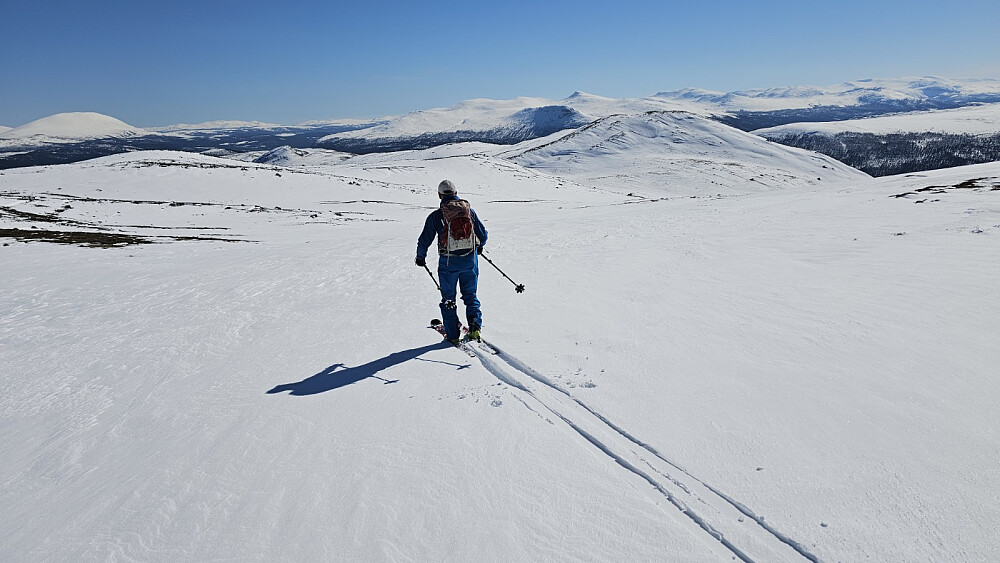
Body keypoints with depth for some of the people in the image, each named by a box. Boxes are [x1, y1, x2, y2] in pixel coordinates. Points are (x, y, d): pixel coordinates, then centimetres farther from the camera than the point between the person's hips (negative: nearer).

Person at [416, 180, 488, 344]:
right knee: (470, 295, 17)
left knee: (448, 299, 12)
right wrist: (479, 246, 31)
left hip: (448, 262, -2)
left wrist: (420, 257, 19)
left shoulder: (436, 215, -5)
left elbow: (424, 240, 1)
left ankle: (453, 335, 13)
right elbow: (483, 233, 10)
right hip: (470, 259, 2)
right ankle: (475, 326, 2)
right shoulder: (469, 210, 2)